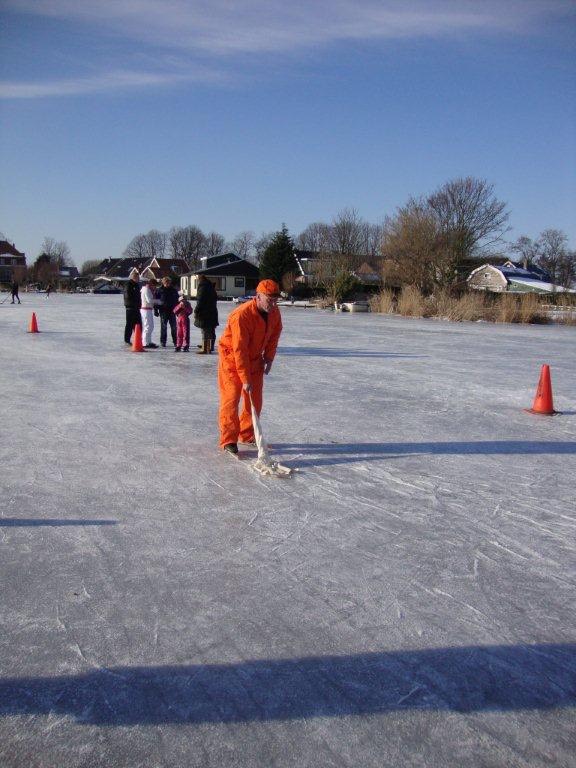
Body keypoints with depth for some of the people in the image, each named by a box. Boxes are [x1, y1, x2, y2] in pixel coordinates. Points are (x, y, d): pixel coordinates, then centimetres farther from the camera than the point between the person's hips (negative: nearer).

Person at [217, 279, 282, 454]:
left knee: (255, 400, 9)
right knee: (231, 399, -9)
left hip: (255, 360, 7)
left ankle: (247, 435, 24)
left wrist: (269, 358, 2)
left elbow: (274, 335, 9)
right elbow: (239, 350, -32)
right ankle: (228, 440, 0)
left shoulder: (274, 313, -10)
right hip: (232, 359, -7)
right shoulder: (242, 315, -31)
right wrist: (245, 379, -31)